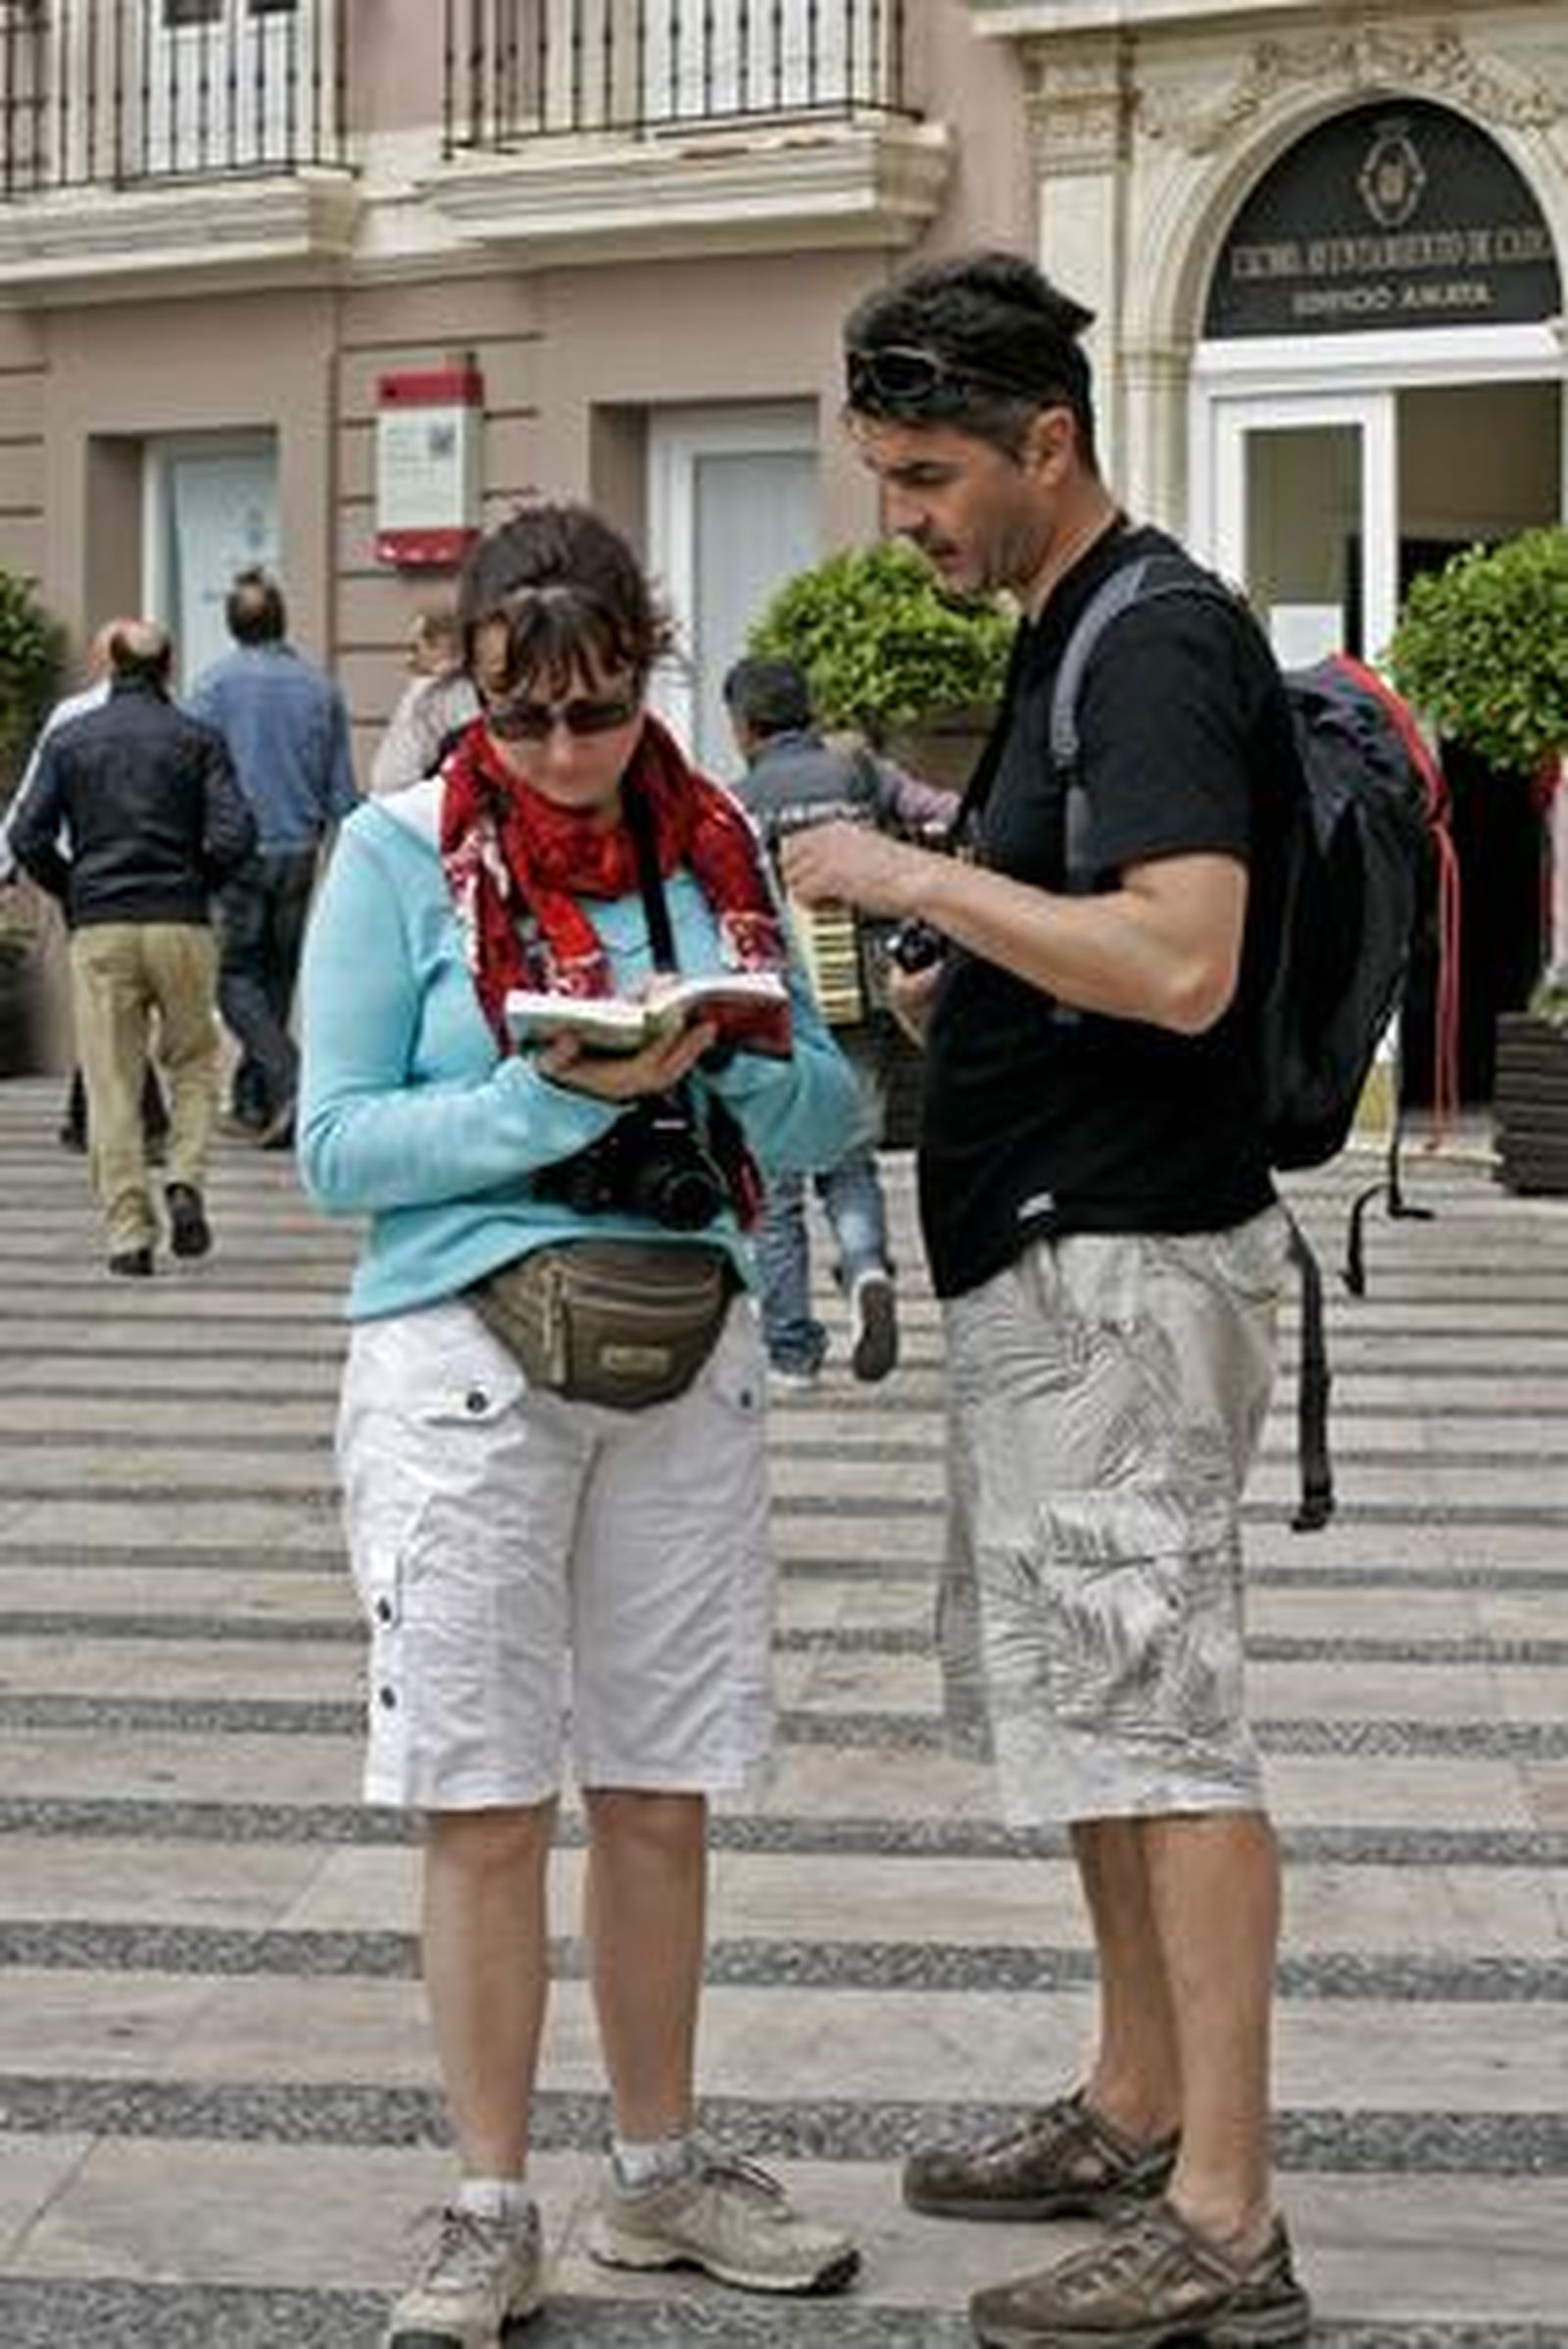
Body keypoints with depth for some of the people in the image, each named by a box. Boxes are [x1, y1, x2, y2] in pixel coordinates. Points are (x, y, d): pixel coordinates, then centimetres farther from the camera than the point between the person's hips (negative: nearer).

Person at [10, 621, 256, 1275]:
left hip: (99, 928, 0)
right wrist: (198, 883, 9)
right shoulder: (196, 739, 2)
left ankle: (128, 1233, -2)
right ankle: (186, 1180, -5)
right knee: (193, 1064, 16)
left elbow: (28, 838, -1)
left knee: (112, 1086, 3)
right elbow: (235, 834, -8)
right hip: (182, 925, 0)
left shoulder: (69, 740, 5)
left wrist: (71, 892, 13)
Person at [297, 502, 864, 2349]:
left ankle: (659, 2173, 26)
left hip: (686, 1347, 3)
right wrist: (557, 1099, -20)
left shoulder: (717, 843, 6)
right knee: (487, 1808, 1)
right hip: (464, 1359, -3)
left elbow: (824, 1110, 7)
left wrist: (728, 1064, -15)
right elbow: (337, 1144, -9)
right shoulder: (401, 850, -4)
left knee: (659, 1793, 11)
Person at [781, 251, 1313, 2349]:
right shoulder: (1074, 642, 16)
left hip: (1127, 1262, -11)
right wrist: (931, 994, 10)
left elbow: (1182, 960, -28)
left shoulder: (1157, 645, -16)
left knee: (1151, 1711, -8)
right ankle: (1139, 2115, 30)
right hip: (1054, 1256, 11)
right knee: (1077, 1693, 18)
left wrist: (916, 878, -21)